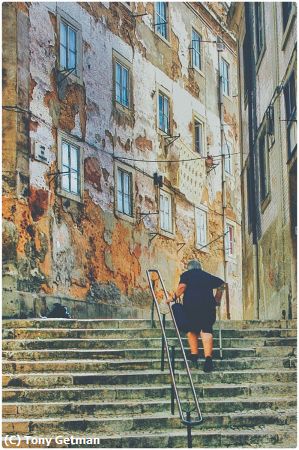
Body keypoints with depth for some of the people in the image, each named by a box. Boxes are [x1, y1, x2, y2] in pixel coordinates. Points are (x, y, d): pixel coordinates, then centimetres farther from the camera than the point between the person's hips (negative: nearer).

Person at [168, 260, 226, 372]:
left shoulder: (186, 274, 12)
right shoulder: (208, 276, 22)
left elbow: (182, 286, -6)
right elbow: (221, 284, 17)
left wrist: (174, 297, 5)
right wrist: (217, 301, 23)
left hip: (191, 304, -2)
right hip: (208, 305, 2)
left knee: (191, 329, 16)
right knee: (206, 330, -4)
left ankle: (194, 354, 11)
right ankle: (208, 357, -20)